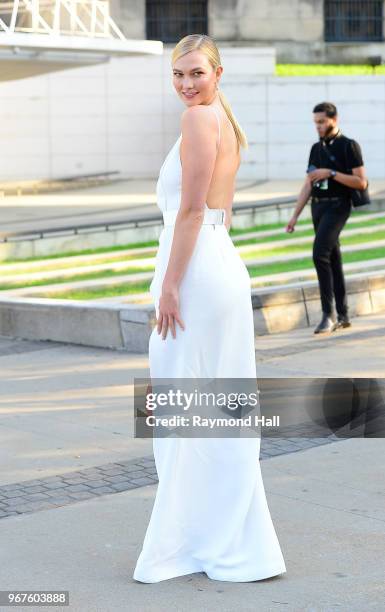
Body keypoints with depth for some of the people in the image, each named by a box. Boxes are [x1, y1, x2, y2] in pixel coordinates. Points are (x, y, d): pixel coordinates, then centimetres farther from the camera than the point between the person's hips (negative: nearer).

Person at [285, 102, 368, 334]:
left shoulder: (349, 146, -5)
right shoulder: (317, 148, 15)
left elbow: (361, 182, -11)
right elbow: (308, 185, 15)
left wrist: (330, 173, -17)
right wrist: (295, 215, 10)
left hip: (337, 206, -7)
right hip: (318, 207, 7)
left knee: (320, 253, -21)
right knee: (333, 260, 9)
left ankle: (328, 313, -17)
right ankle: (343, 316, 14)